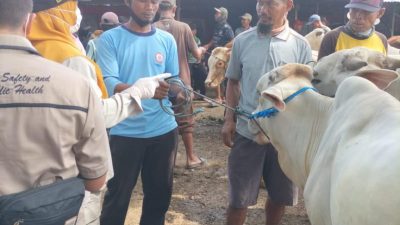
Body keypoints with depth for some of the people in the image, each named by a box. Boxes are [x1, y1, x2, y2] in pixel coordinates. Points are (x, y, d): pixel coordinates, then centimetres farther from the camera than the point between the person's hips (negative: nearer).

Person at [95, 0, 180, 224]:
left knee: (160, 193, 17)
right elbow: (108, 83, -16)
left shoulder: (167, 39, 6)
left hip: (164, 130, 4)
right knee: (118, 195, 8)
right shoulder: (110, 38, -5)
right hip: (125, 132, -3)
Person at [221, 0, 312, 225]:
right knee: (239, 199, 7)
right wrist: (229, 119, 1)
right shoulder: (242, 41, -1)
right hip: (247, 132, 0)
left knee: (280, 196, 17)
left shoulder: (301, 45, -3)